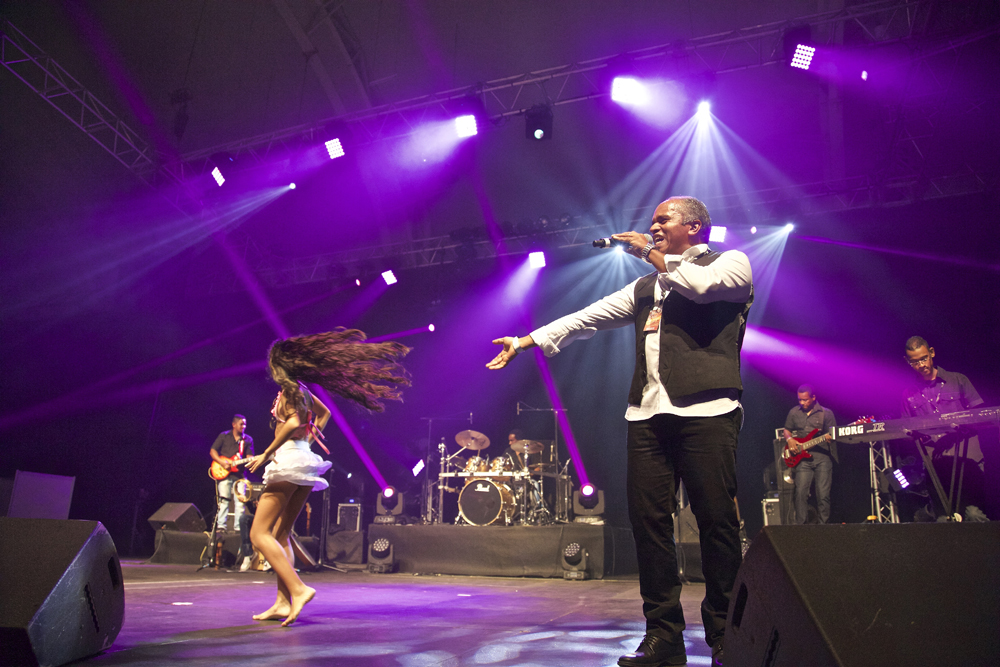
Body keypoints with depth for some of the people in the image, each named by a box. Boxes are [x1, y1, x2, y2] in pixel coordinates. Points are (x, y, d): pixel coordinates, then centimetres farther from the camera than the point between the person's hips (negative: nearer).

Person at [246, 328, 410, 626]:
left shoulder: (288, 389, -8)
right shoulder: (302, 390, 18)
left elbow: (293, 423, -23)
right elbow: (324, 413, 33)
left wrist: (265, 454, -17)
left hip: (288, 460, -9)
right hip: (304, 462, 9)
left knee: (259, 533, -8)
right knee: (280, 534, 12)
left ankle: (298, 589, -19)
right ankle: (283, 602, 9)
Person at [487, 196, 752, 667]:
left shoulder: (731, 262, 12)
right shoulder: (645, 287, 27)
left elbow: (702, 286, -11)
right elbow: (587, 318, 22)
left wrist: (652, 253, 2)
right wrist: (526, 342, 15)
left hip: (706, 410, -5)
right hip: (647, 413, 5)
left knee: (717, 521, -5)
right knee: (648, 521, -1)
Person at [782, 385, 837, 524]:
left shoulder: (826, 413, 4)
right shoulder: (793, 412, 11)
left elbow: (833, 433, 4)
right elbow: (787, 430, 21)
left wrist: (829, 437, -19)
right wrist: (789, 440, 0)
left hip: (822, 457, -1)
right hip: (802, 458, 1)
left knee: (823, 494, -4)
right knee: (801, 492, -8)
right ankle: (800, 525, -1)